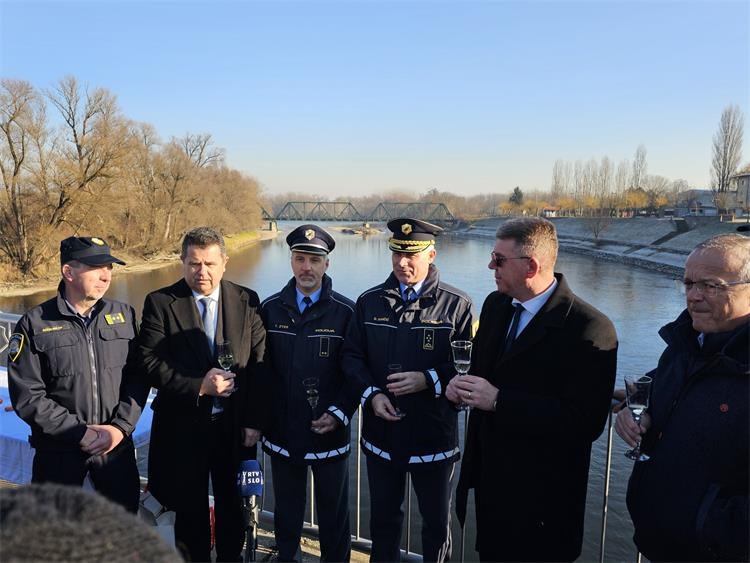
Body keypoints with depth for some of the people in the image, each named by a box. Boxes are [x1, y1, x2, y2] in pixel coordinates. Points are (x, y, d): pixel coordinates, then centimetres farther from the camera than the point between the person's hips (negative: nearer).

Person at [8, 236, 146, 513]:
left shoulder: (124, 315, 0)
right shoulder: (34, 324, -8)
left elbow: (138, 377, 0)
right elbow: (27, 396, -11)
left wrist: (121, 427, -11)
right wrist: (80, 432, -15)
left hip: (118, 444, 2)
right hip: (58, 450, -2)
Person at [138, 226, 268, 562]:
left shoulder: (247, 301, -2)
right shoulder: (160, 303, -6)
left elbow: (259, 365, -3)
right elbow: (150, 363, -11)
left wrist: (254, 421, -7)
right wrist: (198, 386, -20)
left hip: (235, 425, 1)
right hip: (183, 425, -1)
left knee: (233, 507, 17)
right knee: (190, 510, 16)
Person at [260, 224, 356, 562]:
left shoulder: (345, 312, -7)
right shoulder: (270, 309, 0)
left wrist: (339, 414, -13)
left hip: (330, 435, -2)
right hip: (282, 434, 2)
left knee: (334, 519, 14)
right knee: (286, 518, 20)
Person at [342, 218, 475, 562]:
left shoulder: (457, 305, -9)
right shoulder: (369, 301, 1)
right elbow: (352, 356, 4)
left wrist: (428, 380, -22)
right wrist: (371, 394, -12)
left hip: (434, 436, -2)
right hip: (381, 433, 3)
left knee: (436, 522, 18)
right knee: (383, 518, 23)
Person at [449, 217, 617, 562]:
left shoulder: (589, 329, -22)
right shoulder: (495, 304, 2)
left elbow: (586, 421, -26)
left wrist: (499, 400, -28)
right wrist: (462, 386, -8)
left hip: (541, 498, -6)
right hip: (489, 480, 7)